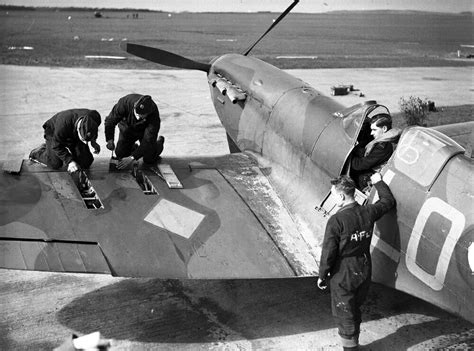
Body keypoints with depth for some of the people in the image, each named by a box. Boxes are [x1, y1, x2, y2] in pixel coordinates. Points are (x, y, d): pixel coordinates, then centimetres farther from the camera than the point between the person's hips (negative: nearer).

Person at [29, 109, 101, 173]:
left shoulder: (95, 118, -32)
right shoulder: (63, 125, -44)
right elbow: (57, 146, -29)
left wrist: (93, 142, -16)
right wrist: (70, 161, -37)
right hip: (54, 133, -4)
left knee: (86, 162, -8)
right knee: (55, 164, -14)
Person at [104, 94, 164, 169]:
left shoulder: (154, 114, -37)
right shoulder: (125, 102, -34)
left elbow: (148, 140, -36)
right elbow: (110, 120, -21)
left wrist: (132, 158, -40)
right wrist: (109, 139, -34)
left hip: (144, 130, -2)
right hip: (128, 128, 2)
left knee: (149, 159, -8)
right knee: (120, 154, -9)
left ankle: (159, 142, 23)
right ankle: (133, 147, 25)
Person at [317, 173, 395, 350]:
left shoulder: (336, 220, -23)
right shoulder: (368, 213, -7)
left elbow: (328, 251, -18)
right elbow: (388, 201, 13)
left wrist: (322, 276, -6)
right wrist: (379, 182, 27)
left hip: (343, 277, -6)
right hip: (364, 273, 6)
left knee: (344, 316, 11)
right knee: (355, 311, 24)